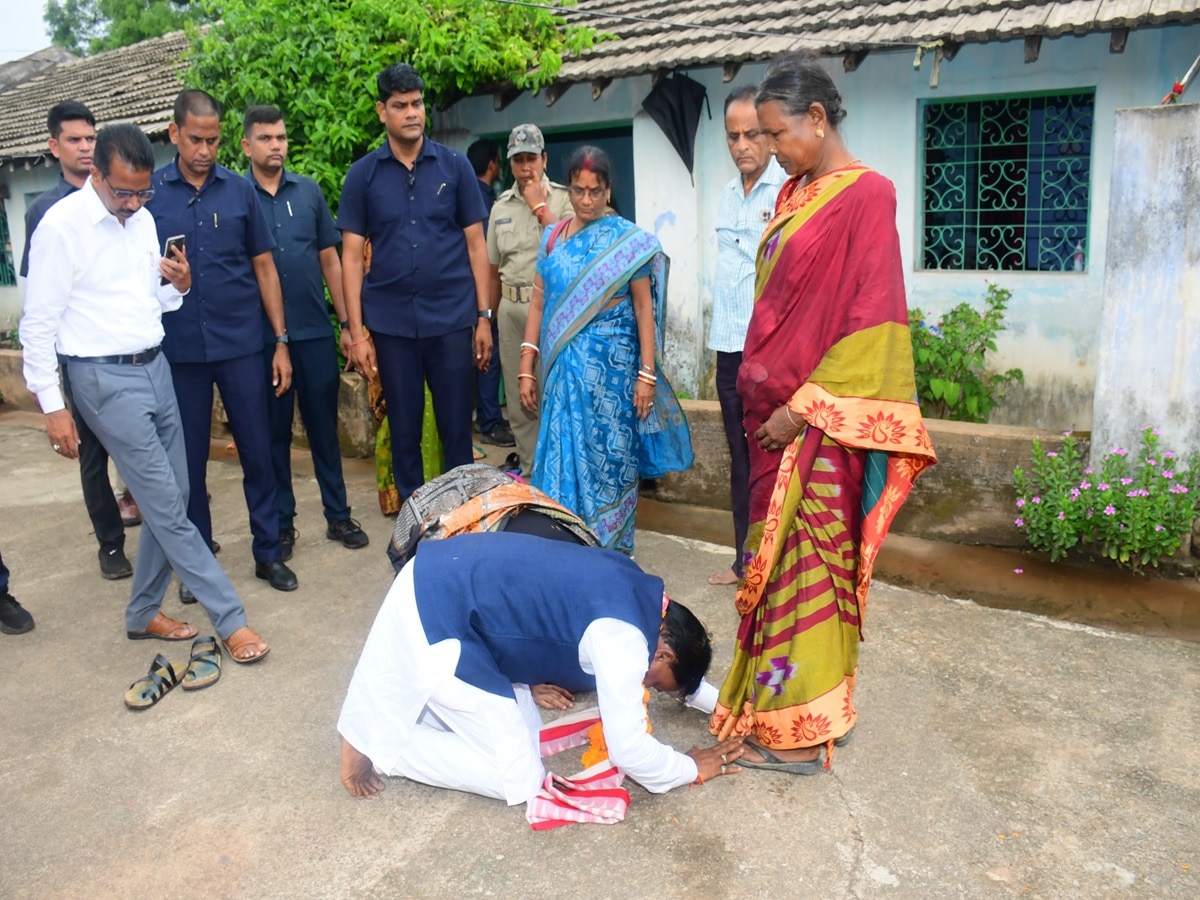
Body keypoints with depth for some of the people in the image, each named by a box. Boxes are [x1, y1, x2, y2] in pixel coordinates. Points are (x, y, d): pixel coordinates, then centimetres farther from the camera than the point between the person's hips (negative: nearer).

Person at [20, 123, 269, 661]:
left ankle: (143, 613, 26)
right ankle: (230, 619, 2)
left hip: (155, 368, 7)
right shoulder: (61, 226, -10)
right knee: (167, 507, -5)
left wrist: (179, 285, -4)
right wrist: (51, 405, -9)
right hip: (106, 380, -7)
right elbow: (39, 323, -8)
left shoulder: (143, 219, 9)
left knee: (171, 498, 10)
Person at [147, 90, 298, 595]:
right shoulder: (150, 192, 3)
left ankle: (269, 552, 17)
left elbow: (264, 268, 6)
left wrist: (281, 341, 3)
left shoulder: (240, 191, 4)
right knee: (189, 458, 8)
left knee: (257, 451, 4)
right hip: (179, 348, 0)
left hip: (242, 344, 0)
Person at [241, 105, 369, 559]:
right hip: (261, 336, -1)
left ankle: (339, 516, 19)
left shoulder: (309, 191, 6)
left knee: (324, 426, 8)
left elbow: (330, 259, 9)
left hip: (315, 331, 2)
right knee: (273, 431, 8)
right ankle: (281, 523, 20)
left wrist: (346, 322, 6)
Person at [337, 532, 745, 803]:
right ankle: (373, 742, 4)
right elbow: (630, 750, -11)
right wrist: (693, 769, 6)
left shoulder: (635, 588, 10)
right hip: (435, 612, -10)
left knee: (525, 730, 15)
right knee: (519, 780, -1)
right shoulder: (623, 637, -17)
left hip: (445, 581, 10)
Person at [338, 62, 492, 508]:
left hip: (452, 318, 0)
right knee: (404, 432, 9)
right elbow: (352, 256, 3)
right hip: (390, 323, 1)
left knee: (457, 429, 5)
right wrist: (356, 332, -3)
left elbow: (475, 244, 4)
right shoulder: (362, 174, 4)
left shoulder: (455, 165, 3)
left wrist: (484, 316, -1)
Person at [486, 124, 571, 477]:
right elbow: (494, 270, 16)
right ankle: (529, 475, 24)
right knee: (518, 399, 11)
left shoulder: (562, 199, -2)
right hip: (511, 307, 5)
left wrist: (540, 206, -12)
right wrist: (492, 316, 15)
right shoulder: (501, 206, 12)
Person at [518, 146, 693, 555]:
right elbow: (539, 303, 10)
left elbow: (644, 307, -4)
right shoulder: (552, 237, 10)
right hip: (564, 365, 4)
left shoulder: (627, 239, -2)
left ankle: (612, 548, 16)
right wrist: (526, 368, 5)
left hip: (611, 364, -3)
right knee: (563, 452, 6)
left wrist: (647, 374, -9)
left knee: (609, 455, 2)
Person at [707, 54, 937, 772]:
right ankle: (777, 700, 28)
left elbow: (870, 317, -17)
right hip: (776, 409, 8)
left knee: (805, 561, 0)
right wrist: (756, 390, 12)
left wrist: (803, 406, -17)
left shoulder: (866, 194, -11)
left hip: (820, 419, -8)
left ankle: (800, 732, 14)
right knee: (777, 553, 13)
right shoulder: (794, 194, 13)